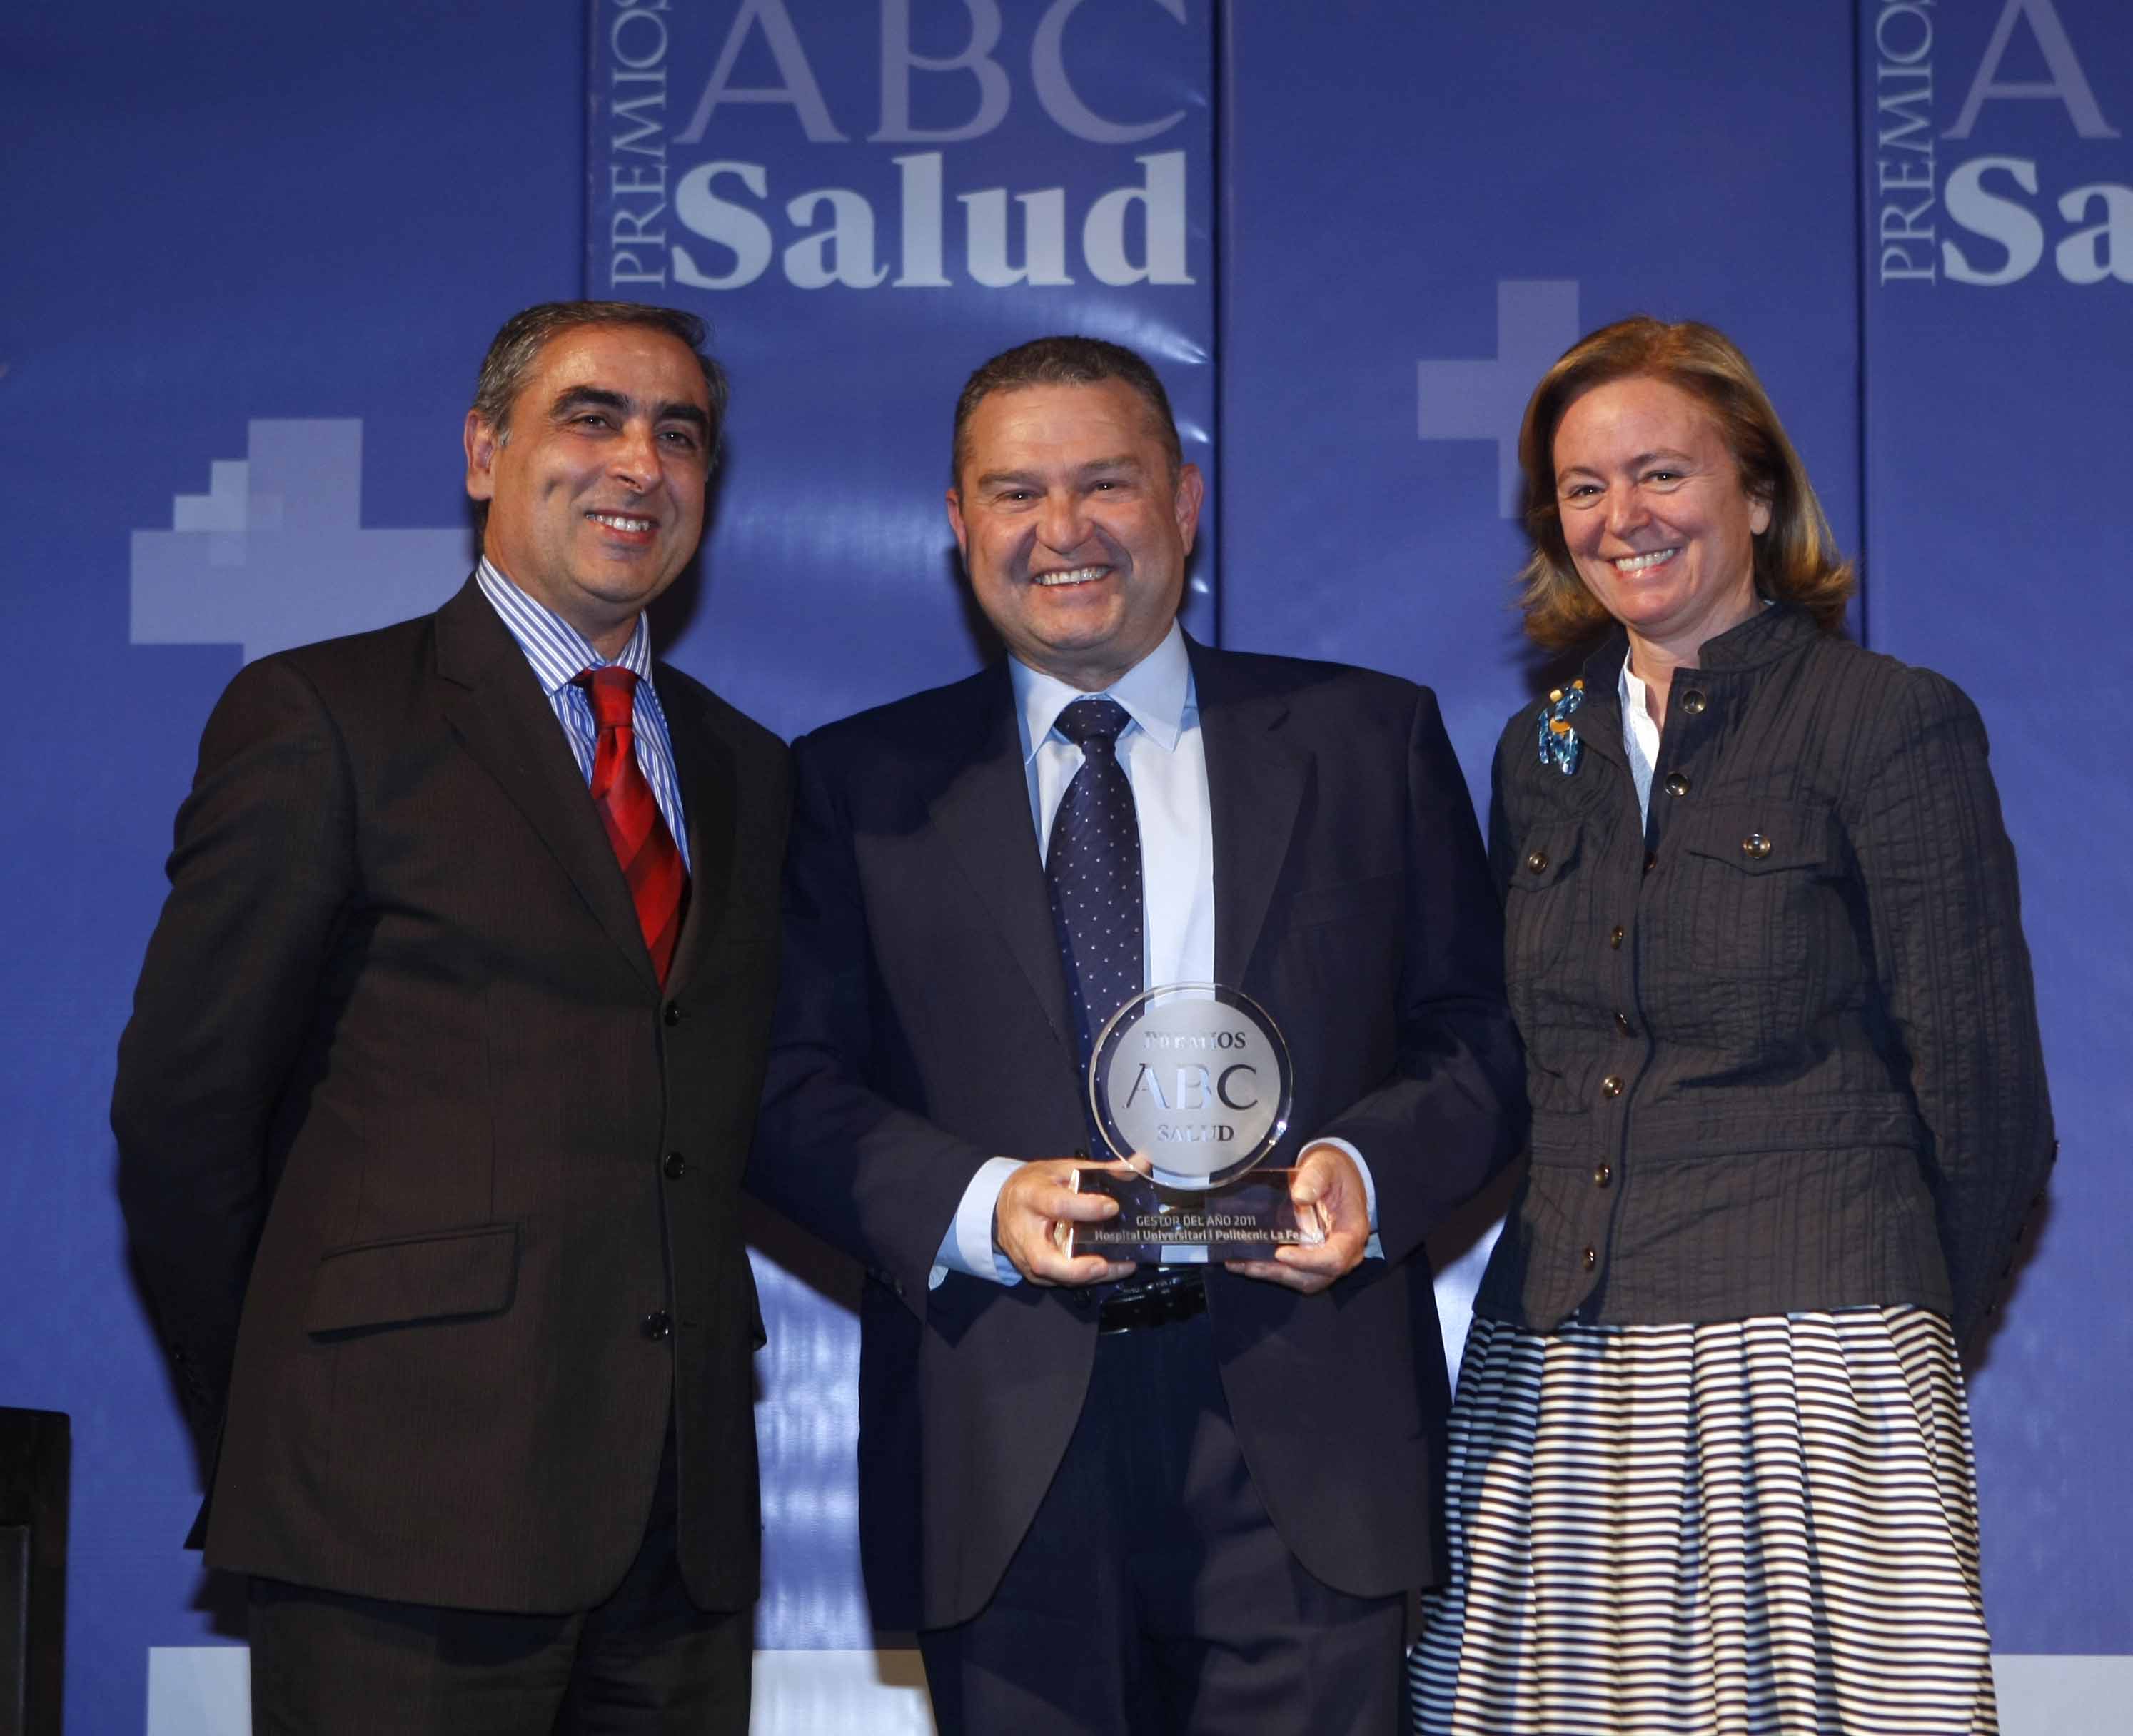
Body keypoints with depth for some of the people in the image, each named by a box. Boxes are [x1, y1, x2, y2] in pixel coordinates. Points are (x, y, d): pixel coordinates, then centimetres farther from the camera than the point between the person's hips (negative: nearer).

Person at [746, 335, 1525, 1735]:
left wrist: (1368, 1169, -11)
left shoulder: (1373, 741, 12)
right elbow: (793, 1091, 5)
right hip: (1000, 1456, 0)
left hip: (1302, 1443, 0)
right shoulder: (863, 783, 12)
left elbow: (1483, 1041, 9)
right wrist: (976, 1202, -13)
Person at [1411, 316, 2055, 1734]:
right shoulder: (1542, 753, 15)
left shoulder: (1892, 723, -2)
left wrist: (1895, 1335, 5)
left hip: (1806, 1373, -5)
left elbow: (1987, 1102, -1)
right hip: (1555, 1371, 5)